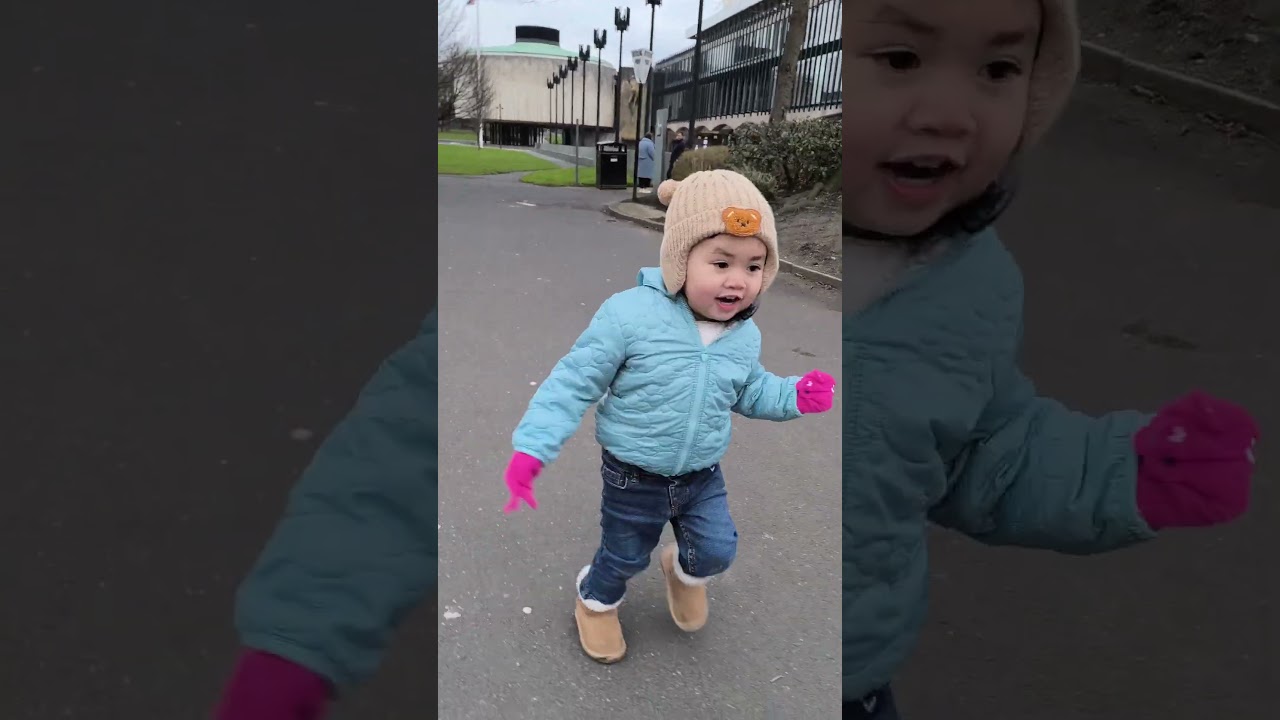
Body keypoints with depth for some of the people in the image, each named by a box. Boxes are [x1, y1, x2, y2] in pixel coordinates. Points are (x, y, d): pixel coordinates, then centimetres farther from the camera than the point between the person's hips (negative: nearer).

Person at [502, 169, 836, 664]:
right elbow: (575, 381, -21)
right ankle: (596, 598, 51)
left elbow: (750, 392, 12)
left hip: (702, 476, 4)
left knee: (718, 551, 10)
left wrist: (795, 397, -6)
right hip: (633, 480, -4)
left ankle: (685, 570, 47)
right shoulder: (630, 314, -27)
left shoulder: (745, 336, -7)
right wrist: (533, 446, -24)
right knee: (625, 556, 16)